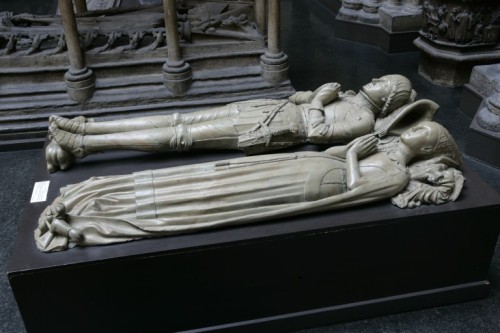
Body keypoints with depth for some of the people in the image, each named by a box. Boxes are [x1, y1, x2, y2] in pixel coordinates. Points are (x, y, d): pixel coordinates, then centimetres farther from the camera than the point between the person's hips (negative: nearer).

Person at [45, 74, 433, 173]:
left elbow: (316, 131, -17)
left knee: (179, 135, -13)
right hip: (267, 109, 7)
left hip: (270, 130, -7)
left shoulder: (365, 119, -3)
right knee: (180, 120, -3)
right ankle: (83, 131, -1)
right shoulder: (354, 97, 22)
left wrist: (318, 99, -3)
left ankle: (80, 144, -11)